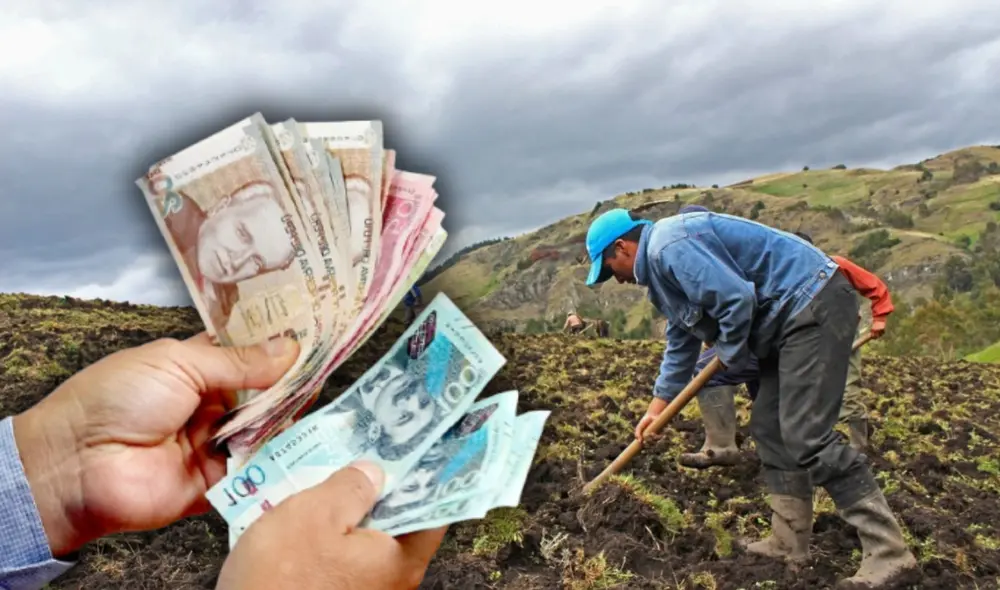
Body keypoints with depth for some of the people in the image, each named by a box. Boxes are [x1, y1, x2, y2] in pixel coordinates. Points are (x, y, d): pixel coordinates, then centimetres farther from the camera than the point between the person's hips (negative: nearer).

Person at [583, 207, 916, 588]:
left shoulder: (669, 245, -17)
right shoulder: (661, 263, 18)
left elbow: (736, 299, -26)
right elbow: (681, 342, 27)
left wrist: (731, 357, -6)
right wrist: (658, 406, 28)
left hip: (813, 305, -11)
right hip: (792, 315, 11)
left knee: (807, 436, -14)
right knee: (768, 429, 11)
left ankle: (887, 550, -5)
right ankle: (789, 543, 17)